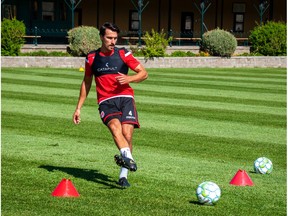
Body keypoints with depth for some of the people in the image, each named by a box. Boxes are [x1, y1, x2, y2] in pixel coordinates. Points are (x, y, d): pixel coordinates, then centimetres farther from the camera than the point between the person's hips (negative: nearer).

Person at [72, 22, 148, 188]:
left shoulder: (123, 54, 8)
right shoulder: (92, 58, 14)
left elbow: (144, 73, 9)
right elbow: (86, 83, 26)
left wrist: (129, 78, -11)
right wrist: (79, 108, 24)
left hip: (125, 98, 0)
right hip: (106, 101, 0)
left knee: (127, 133, -18)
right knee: (115, 126, -30)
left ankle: (123, 175, -7)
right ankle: (128, 158, -53)